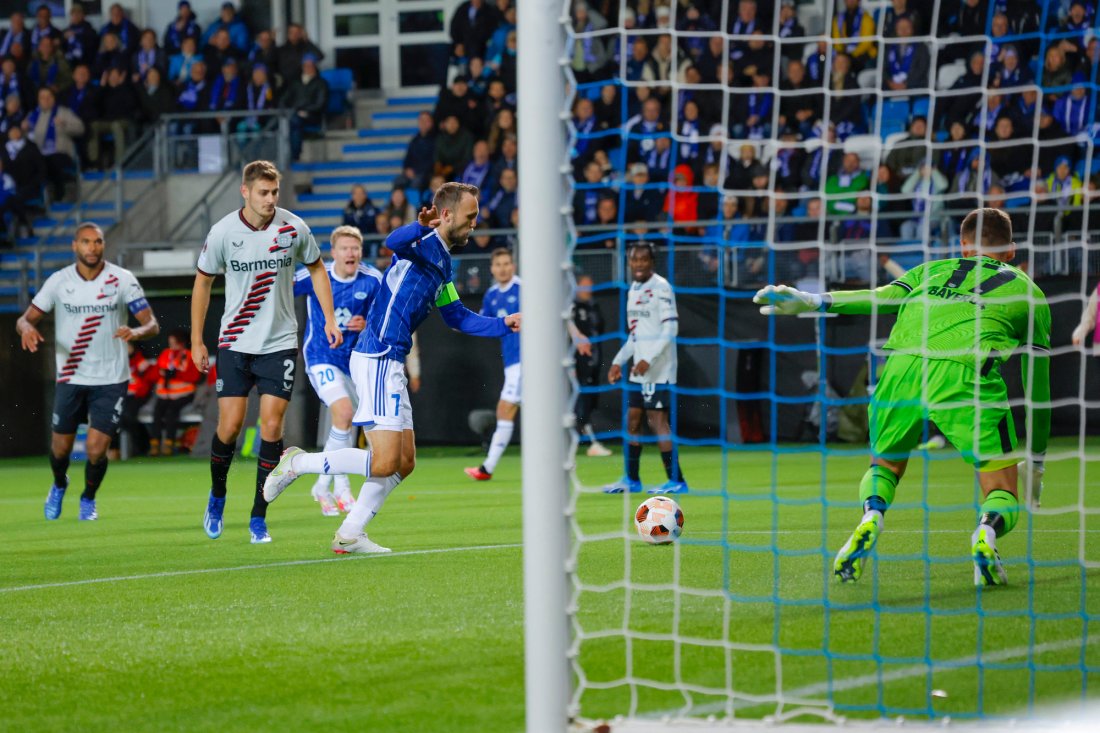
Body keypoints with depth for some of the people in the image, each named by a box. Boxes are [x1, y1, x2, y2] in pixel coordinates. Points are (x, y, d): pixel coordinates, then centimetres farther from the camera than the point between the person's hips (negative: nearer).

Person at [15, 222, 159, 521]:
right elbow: (25, 318, 2)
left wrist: (136, 332, -30)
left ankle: (88, 498, 20)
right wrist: (27, 328, -23)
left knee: (97, 449, -10)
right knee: (61, 447, 8)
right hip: (70, 379, 1)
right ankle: (59, 485, 43)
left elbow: (152, 325, -7)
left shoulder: (122, 280, -6)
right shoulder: (59, 281, -2)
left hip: (111, 380, -1)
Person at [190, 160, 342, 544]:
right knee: (230, 426, -5)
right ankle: (217, 495, 23)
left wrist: (329, 318, 5)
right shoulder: (223, 233, -8)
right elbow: (203, 282, 5)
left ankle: (258, 518, 3)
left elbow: (316, 268, 12)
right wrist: (196, 341, 5)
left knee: (271, 427, -6)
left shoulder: (294, 229, -6)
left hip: (280, 343, 1)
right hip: (235, 343, 0)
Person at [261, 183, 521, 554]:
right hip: (377, 359, -10)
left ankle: (349, 535, 16)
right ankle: (296, 463, -2)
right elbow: (394, 242, -35)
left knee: (404, 462, 12)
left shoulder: (444, 263, 20)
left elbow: (458, 317, 31)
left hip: (389, 364, 10)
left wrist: (504, 324, 21)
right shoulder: (424, 244, -11)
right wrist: (421, 227, -56)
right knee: (384, 463, -15)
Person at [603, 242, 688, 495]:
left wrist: (648, 360, -22)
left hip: (657, 370, -9)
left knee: (657, 420, -11)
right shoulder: (634, 289, 16)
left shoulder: (661, 288, -11)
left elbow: (670, 329, -17)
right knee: (632, 420, 12)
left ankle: (676, 481, -8)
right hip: (640, 369, 9)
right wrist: (618, 361, 20)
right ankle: (632, 479, 21)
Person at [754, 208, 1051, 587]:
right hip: (966, 374, -2)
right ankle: (987, 532, -25)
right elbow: (1037, 382, 29)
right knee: (1003, 495, 9)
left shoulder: (934, 270, 30)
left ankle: (871, 516, -6)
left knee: (884, 465, 26)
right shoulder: (1028, 291, 28)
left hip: (901, 367, 2)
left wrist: (815, 301, 7)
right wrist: (1036, 460, 35)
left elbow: (882, 296, 10)